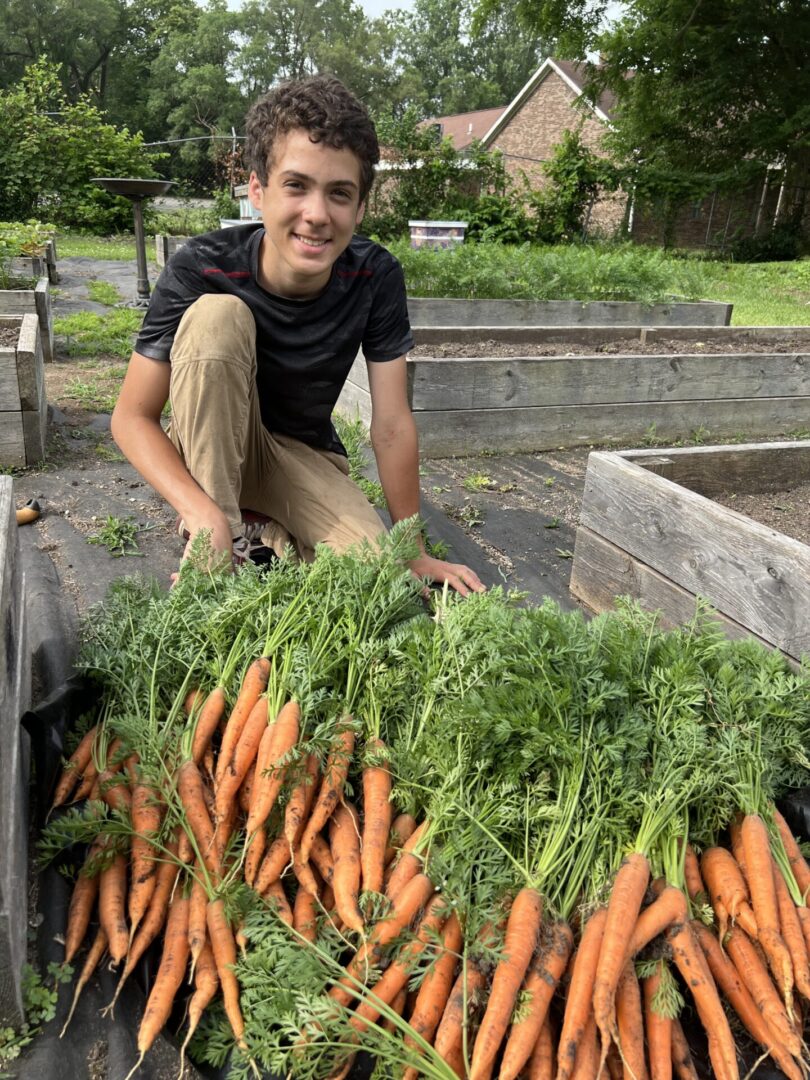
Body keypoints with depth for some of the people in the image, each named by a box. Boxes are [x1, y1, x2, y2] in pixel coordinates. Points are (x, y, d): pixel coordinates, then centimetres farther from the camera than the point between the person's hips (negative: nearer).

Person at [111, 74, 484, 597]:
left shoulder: (375, 277, -18)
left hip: (306, 456, 2)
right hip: (208, 450, -1)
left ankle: (267, 529, 6)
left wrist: (412, 552, -10)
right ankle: (216, 536, -21)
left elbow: (392, 424, -14)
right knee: (216, 314, -29)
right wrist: (203, 513, -35)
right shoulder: (202, 269, -23)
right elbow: (133, 417, -19)